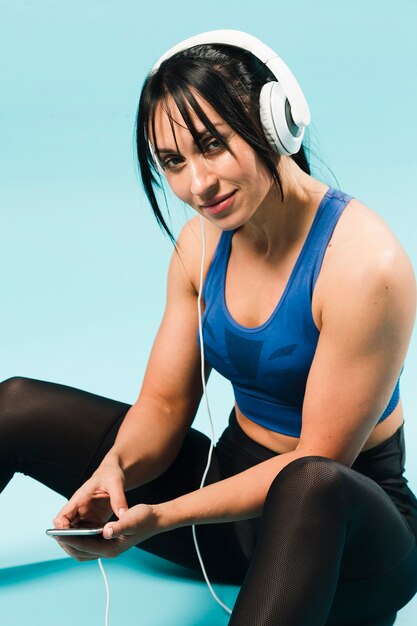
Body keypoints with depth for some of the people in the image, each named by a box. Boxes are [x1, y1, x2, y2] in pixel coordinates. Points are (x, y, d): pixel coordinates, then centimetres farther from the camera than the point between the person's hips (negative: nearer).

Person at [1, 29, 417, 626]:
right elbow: (164, 404, 2)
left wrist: (163, 517, -25)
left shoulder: (364, 263, -23)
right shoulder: (201, 244, -1)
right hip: (235, 480, 6)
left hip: (344, 516, -6)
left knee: (310, 486, -44)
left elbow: (321, 460, -20)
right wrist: (116, 467, -21)